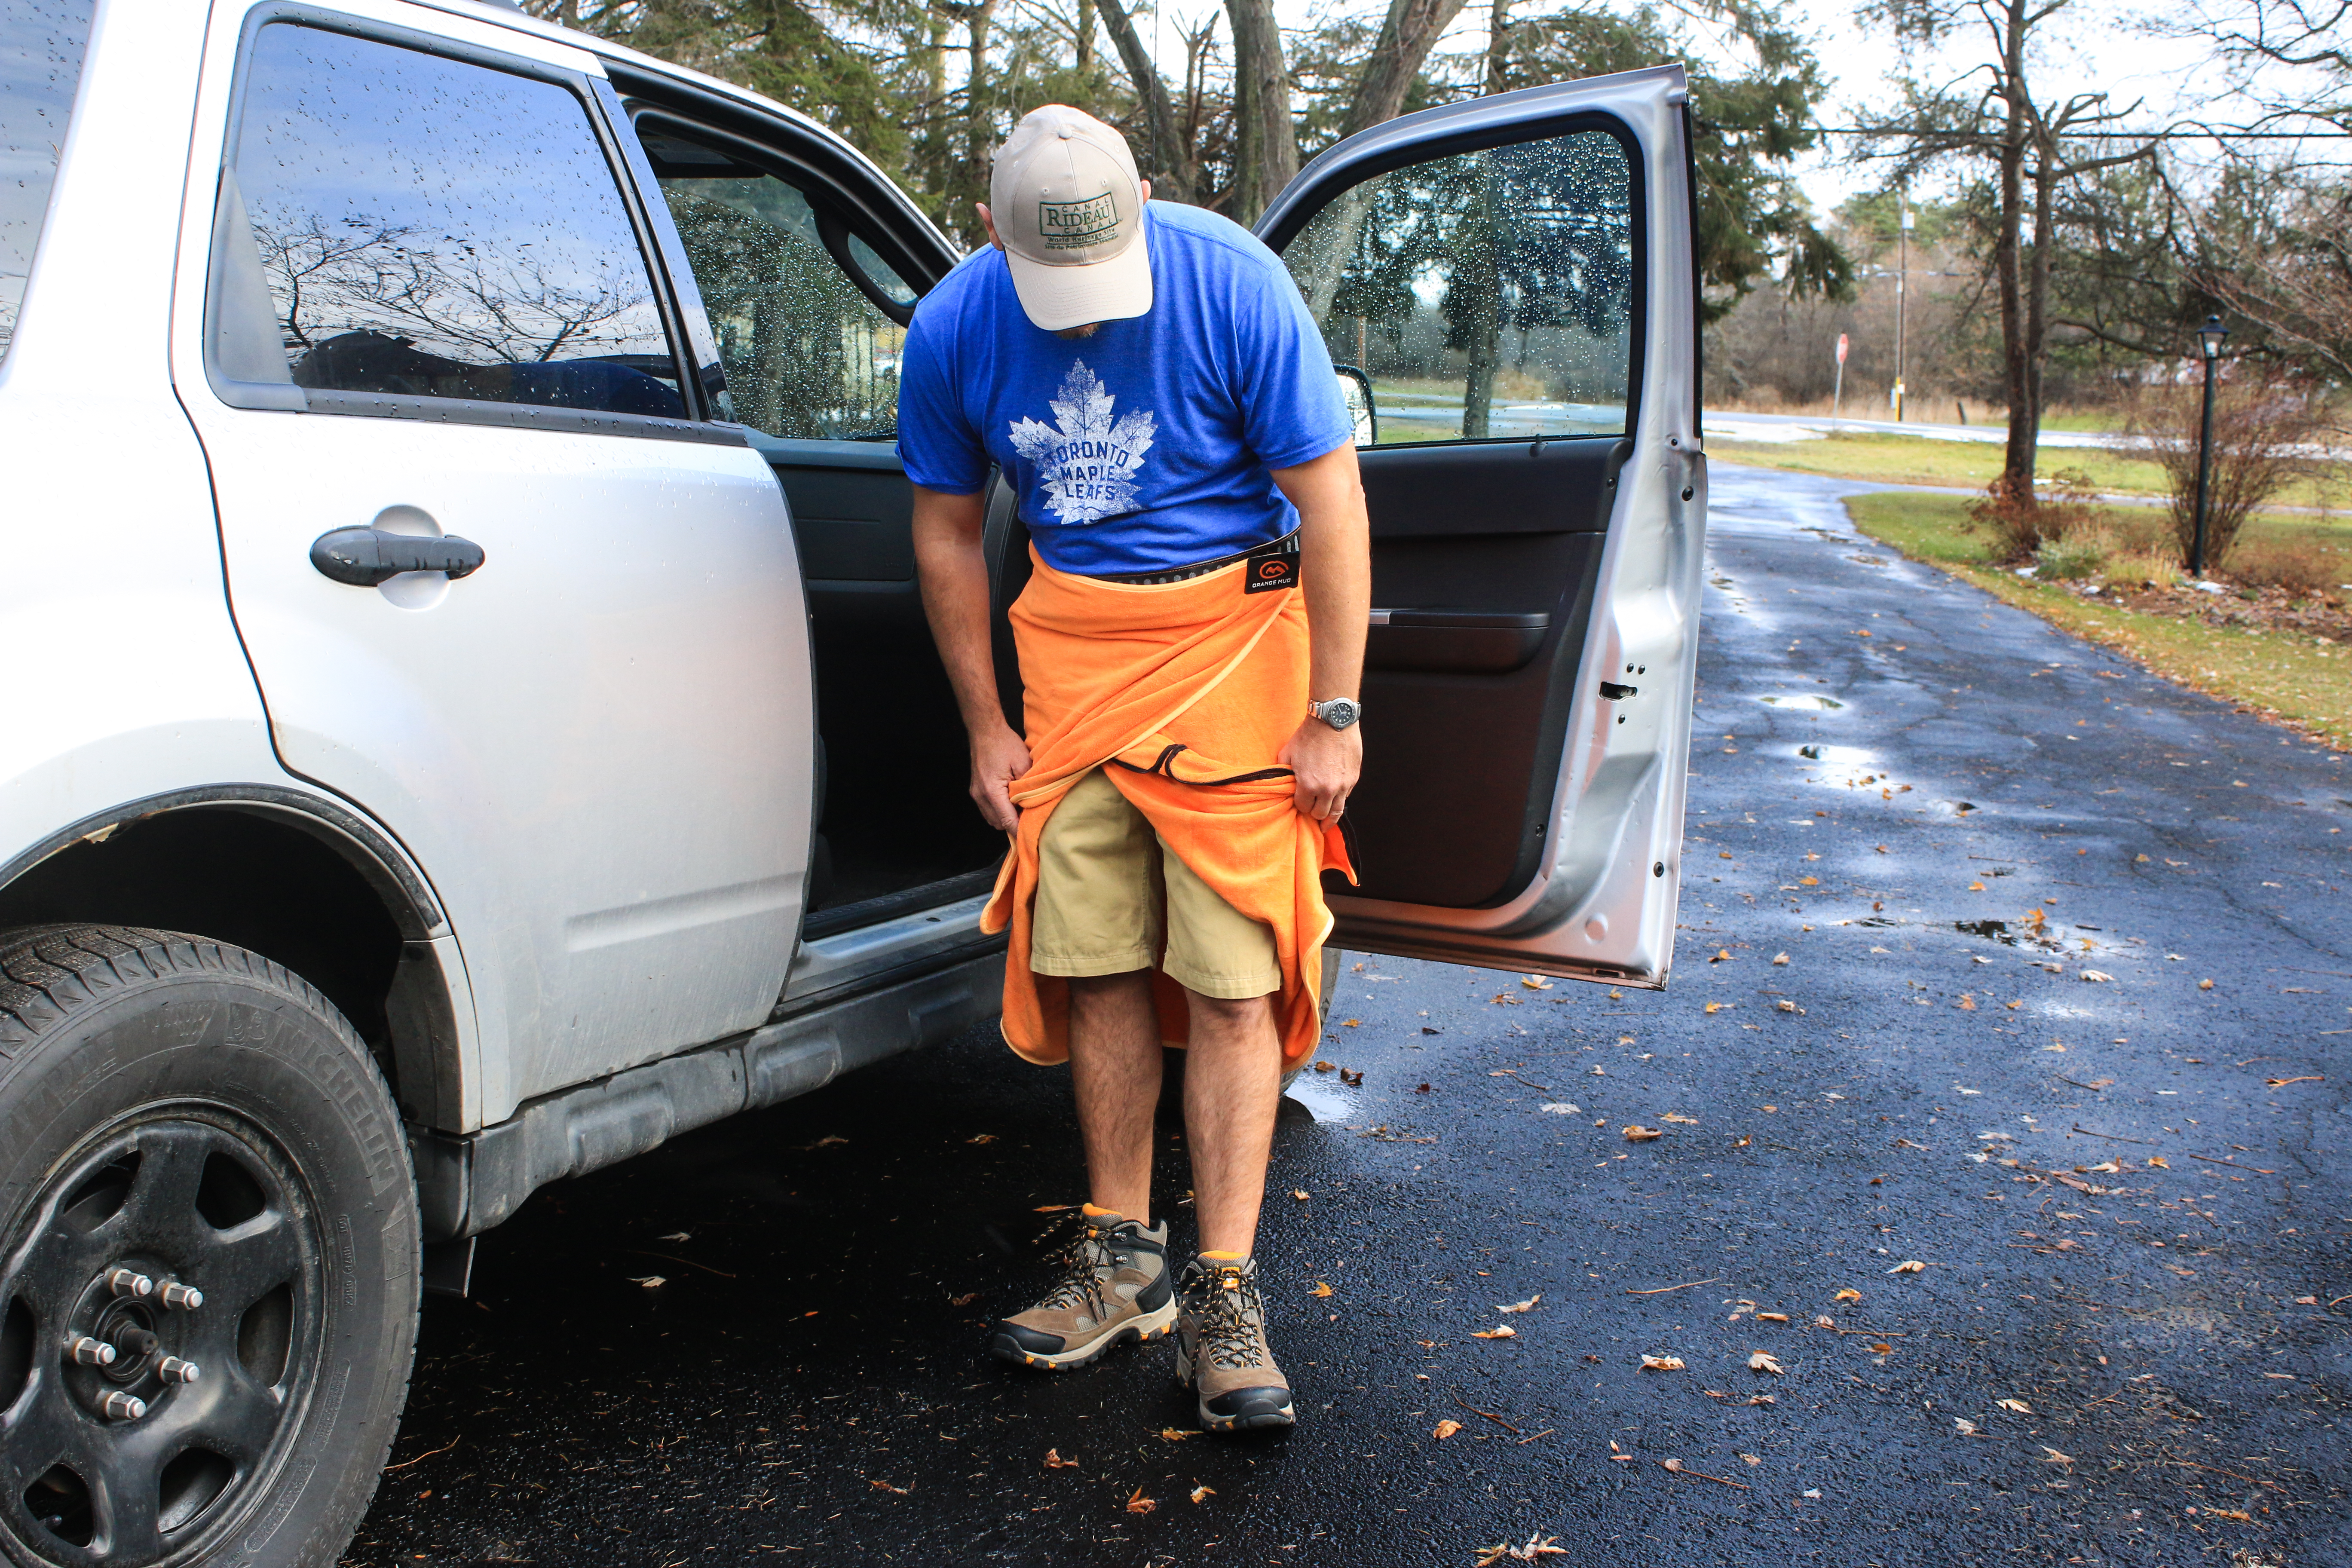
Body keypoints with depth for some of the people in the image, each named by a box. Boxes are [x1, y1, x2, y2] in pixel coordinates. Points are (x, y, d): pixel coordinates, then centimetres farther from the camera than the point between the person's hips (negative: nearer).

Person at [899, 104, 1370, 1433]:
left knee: (1231, 974, -7)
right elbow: (949, 533, 7)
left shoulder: (1231, 285, -15)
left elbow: (1330, 500, -11)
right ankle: (1126, 1260, 20)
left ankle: (1226, 1292, 3)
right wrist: (987, 726, 6)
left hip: (1231, 629, -3)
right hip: (1070, 641, 4)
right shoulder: (954, 329, -5)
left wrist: (1334, 712, -13)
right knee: (1097, 963, 5)